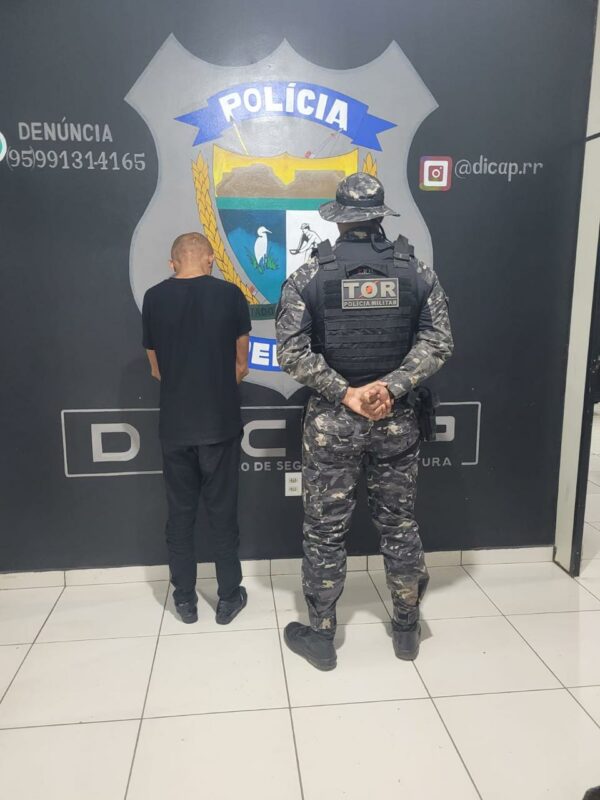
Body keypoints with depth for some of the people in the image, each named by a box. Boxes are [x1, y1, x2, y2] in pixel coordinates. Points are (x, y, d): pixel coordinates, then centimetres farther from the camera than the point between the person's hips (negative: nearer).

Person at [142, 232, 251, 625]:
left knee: (180, 513, 13)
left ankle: (185, 599, 24)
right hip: (221, 423, -1)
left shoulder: (154, 298, 0)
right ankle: (229, 597, 22)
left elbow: (157, 368, 8)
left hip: (174, 426, 1)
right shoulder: (230, 294, -4)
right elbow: (241, 366, 2)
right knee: (223, 512, 10)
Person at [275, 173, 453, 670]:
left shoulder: (309, 275, -4)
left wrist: (344, 394, -11)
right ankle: (407, 629, 33)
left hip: (330, 421, -2)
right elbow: (438, 343, -6)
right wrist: (390, 387, -13)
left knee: (326, 530, 10)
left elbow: (292, 352, -12)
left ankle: (320, 637, 24)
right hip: (397, 420, 2)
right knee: (400, 523, 16)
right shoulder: (417, 272, 1)